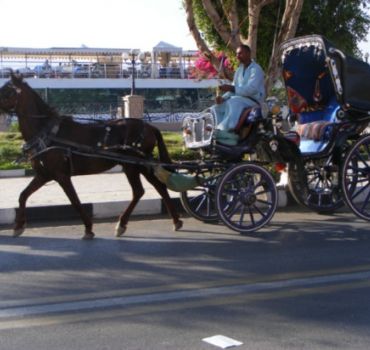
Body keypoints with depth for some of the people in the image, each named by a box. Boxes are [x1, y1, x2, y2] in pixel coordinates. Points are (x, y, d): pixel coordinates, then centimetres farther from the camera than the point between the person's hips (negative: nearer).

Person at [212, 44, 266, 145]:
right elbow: (234, 88, 15)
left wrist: (232, 88, -33)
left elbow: (251, 89, -24)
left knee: (234, 102, -37)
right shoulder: (239, 70, 18)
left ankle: (225, 130, -45)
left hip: (253, 100, -9)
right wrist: (223, 97, -6)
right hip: (240, 99, 9)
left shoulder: (256, 69, -9)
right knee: (216, 108, -7)